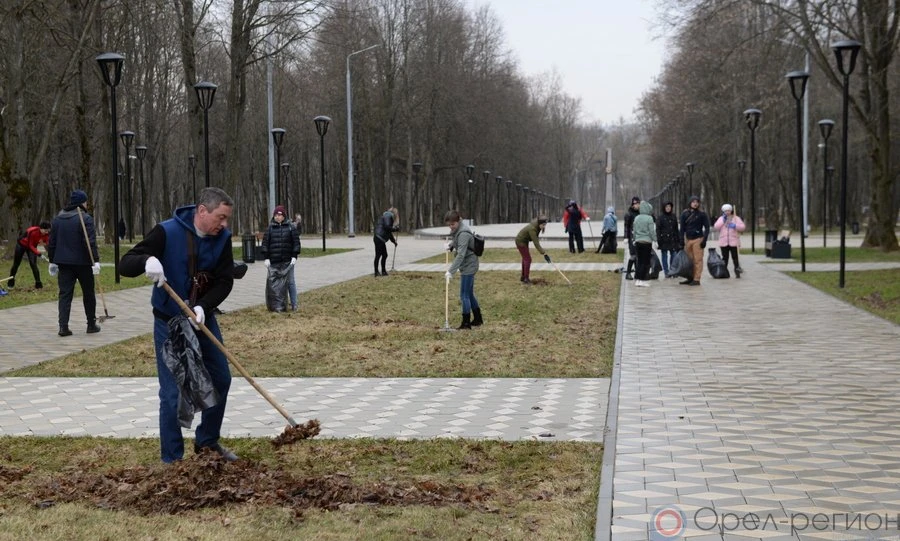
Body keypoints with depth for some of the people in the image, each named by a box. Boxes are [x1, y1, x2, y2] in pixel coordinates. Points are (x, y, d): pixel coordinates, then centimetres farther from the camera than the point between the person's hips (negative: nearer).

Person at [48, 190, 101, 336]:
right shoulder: (85, 218, -11)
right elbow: (91, 242, -18)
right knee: (88, 294, 9)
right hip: (83, 262, -4)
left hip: (63, 263, 4)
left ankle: (63, 326, -7)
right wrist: (95, 261, -18)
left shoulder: (57, 219, 9)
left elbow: (52, 243, 12)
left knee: (65, 294, 3)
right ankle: (91, 324, 17)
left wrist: (53, 261, 18)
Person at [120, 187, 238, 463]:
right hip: (169, 323, -5)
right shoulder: (167, 232, -19)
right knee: (172, 393, -4)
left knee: (220, 379, 13)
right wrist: (146, 261, -43)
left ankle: (207, 441, 33)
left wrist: (203, 307, -26)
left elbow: (225, 281, -9)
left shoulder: (222, 238, -7)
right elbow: (126, 264, -20)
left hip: (203, 319, 5)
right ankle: (172, 460, 8)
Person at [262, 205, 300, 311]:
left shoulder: (290, 227, 3)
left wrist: (294, 256, -7)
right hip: (274, 261, 1)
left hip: (288, 260, -1)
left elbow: (296, 242, 1)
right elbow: (265, 243, 4)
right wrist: (266, 258, -4)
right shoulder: (270, 228, 6)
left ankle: (294, 305, 11)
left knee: (290, 282, 5)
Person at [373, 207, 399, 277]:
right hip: (379, 238, -10)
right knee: (378, 255, -6)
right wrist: (395, 228, -7)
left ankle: (383, 272, 18)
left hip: (381, 239, 10)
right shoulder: (388, 216, -7)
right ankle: (376, 272, -4)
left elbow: (389, 232, 27)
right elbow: (387, 227, -20)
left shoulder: (388, 216, 23)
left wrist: (394, 241, 27)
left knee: (384, 255, 13)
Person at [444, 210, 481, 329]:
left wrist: (450, 271, -33)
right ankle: (477, 319, 30)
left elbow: (461, 255, -30)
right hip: (468, 266, 10)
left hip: (468, 266, -10)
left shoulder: (463, 234, -24)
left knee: (464, 295, -6)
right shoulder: (457, 230, 5)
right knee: (469, 294, 18)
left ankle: (466, 323, 1)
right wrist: (450, 244, 3)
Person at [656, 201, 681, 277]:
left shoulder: (673, 217, 11)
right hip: (664, 240, -4)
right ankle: (666, 272, 5)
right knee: (664, 256, 1)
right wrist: (659, 239, -12)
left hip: (673, 239, 4)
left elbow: (676, 229, 16)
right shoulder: (660, 217, -2)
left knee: (673, 255, 4)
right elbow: (658, 229, -4)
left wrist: (678, 239, 12)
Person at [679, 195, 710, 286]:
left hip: (698, 239, -4)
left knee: (698, 260, -6)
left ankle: (696, 279, -5)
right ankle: (690, 278, 12)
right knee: (688, 260, 5)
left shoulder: (702, 214, -1)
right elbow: (682, 228, 11)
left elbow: (707, 228, 0)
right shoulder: (685, 213, 8)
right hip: (687, 239, 4)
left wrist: (704, 240, -9)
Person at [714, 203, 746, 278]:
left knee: (735, 257, -5)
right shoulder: (721, 218, 13)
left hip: (733, 242, -2)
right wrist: (723, 221, -7)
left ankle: (737, 272, -3)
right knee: (725, 258, 4)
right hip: (724, 242, 2)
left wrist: (735, 226, -17)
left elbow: (742, 227, -2)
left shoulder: (736, 218, 7)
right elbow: (716, 227, 0)